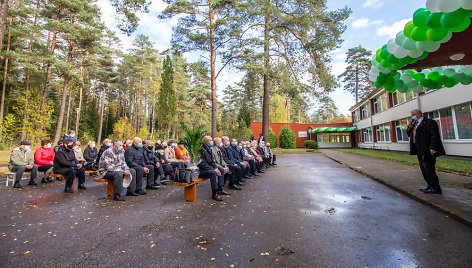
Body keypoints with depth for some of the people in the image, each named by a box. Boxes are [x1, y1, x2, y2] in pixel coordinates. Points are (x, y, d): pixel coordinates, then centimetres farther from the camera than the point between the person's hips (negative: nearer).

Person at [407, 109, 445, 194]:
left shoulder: (429, 122, -8)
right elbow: (410, 135, 24)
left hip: (428, 151, -9)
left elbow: (435, 136, -15)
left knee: (428, 168, -8)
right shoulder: (415, 124, 18)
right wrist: (409, 128, 5)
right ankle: (431, 186, 20)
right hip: (420, 151, 9)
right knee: (424, 169, 11)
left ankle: (435, 188, 0)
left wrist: (433, 148, -24)